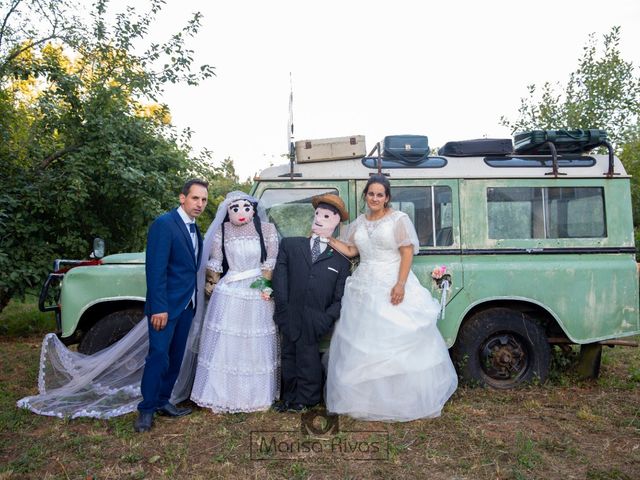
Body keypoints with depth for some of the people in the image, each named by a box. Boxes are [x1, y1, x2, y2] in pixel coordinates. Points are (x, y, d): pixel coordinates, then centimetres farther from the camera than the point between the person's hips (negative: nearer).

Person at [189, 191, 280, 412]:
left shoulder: (267, 229, 1)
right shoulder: (222, 231, 4)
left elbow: (270, 262, 0)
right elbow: (214, 261, 6)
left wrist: (266, 286, -6)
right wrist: (211, 283, 5)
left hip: (258, 295, 0)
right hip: (228, 295, 0)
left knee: (256, 346, 7)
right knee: (225, 344, 4)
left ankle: (258, 396, 21)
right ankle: (221, 396, 16)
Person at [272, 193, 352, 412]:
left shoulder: (341, 259, 8)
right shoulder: (290, 245, 10)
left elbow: (340, 297, 4)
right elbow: (279, 279, 2)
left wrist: (327, 319, -10)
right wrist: (283, 310, -7)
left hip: (316, 323, -2)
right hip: (291, 320, 2)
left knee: (308, 363, 2)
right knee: (289, 359, 12)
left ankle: (306, 399, 24)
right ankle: (290, 398, 31)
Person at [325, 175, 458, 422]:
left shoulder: (399, 219, -5)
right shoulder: (359, 222, 12)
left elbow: (408, 253, -11)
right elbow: (350, 250, 10)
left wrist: (400, 284, -21)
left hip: (393, 286, -5)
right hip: (363, 288, 5)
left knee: (397, 343, 0)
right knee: (360, 344, 8)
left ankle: (405, 399, 15)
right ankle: (365, 397, 22)